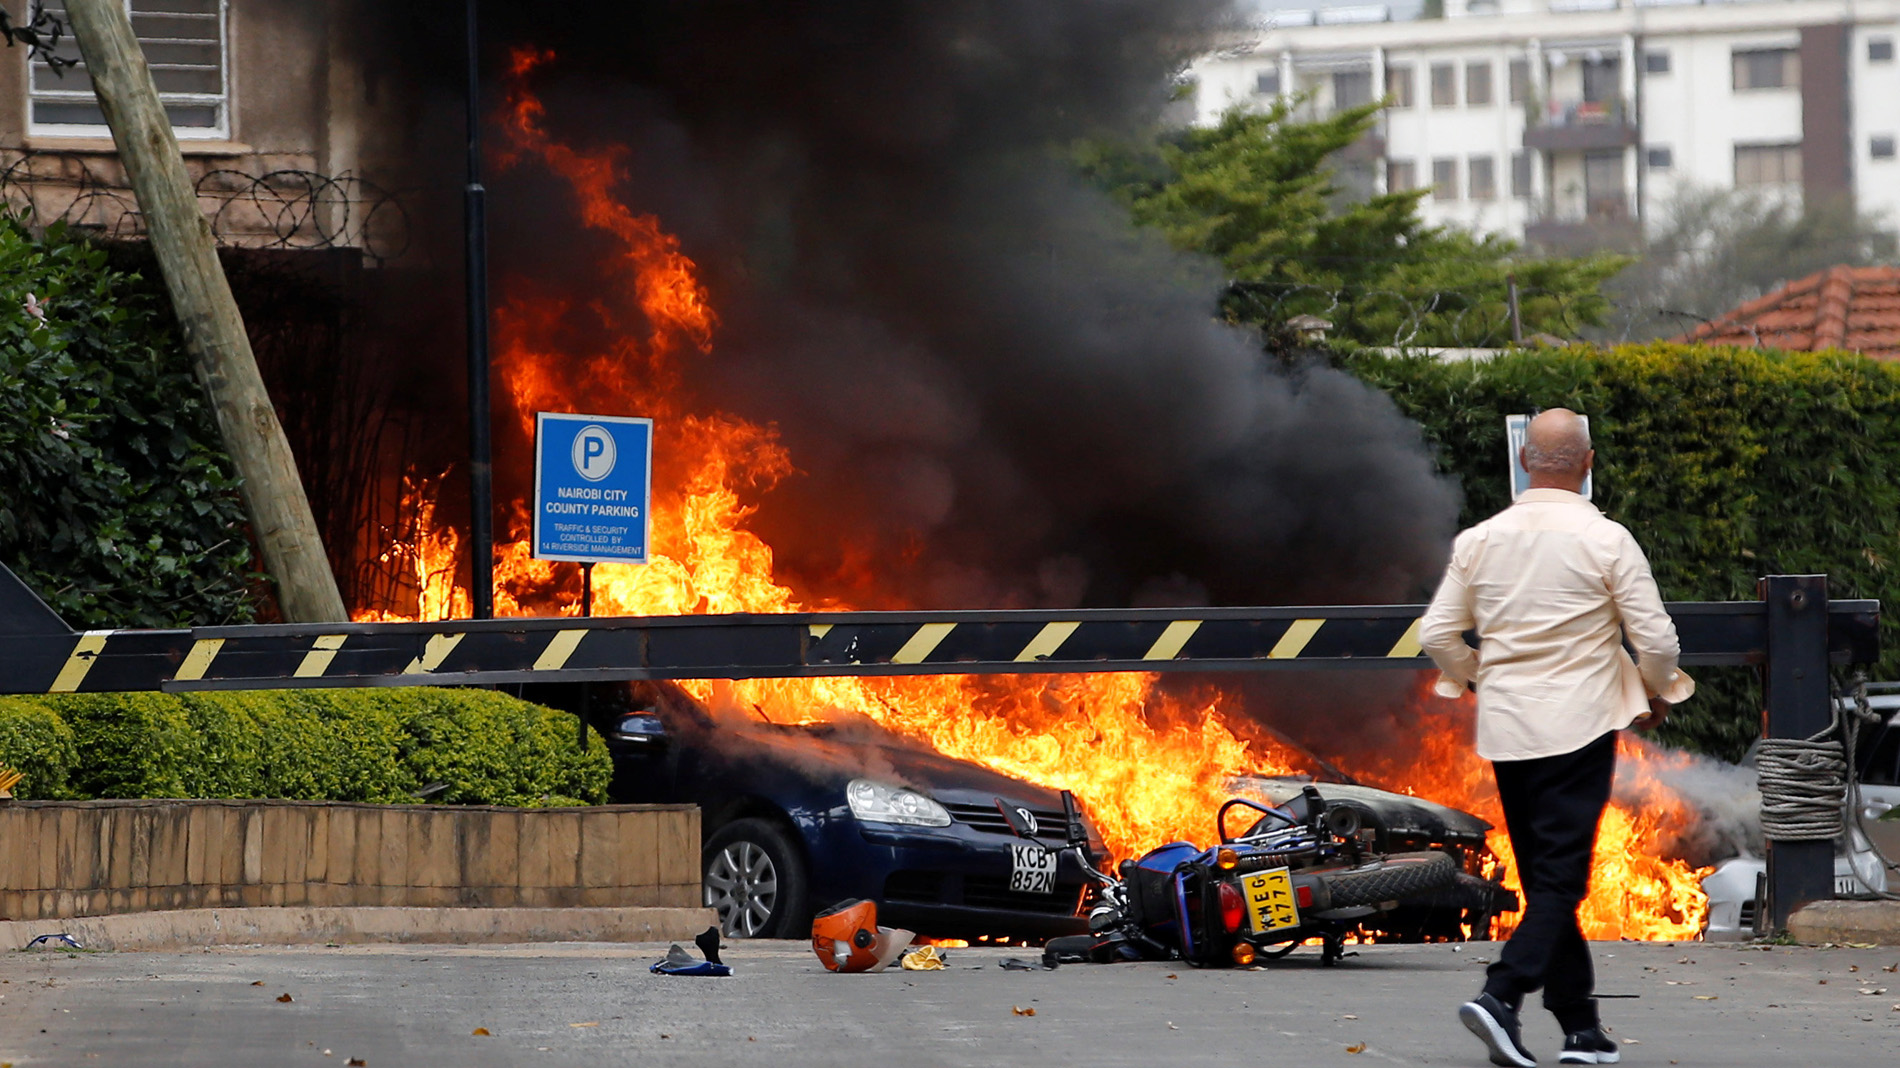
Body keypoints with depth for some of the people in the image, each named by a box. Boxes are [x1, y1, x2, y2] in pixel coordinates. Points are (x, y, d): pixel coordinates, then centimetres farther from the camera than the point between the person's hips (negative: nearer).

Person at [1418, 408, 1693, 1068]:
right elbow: (1655, 639, -7)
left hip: (1504, 727, 5)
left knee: (1546, 880, 12)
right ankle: (1502, 995, -24)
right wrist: (1658, 695, 13)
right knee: (1559, 881, -6)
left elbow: (1436, 635, 6)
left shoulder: (1479, 541, 3)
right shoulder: (1605, 540, -8)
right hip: (1578, 727, -5)